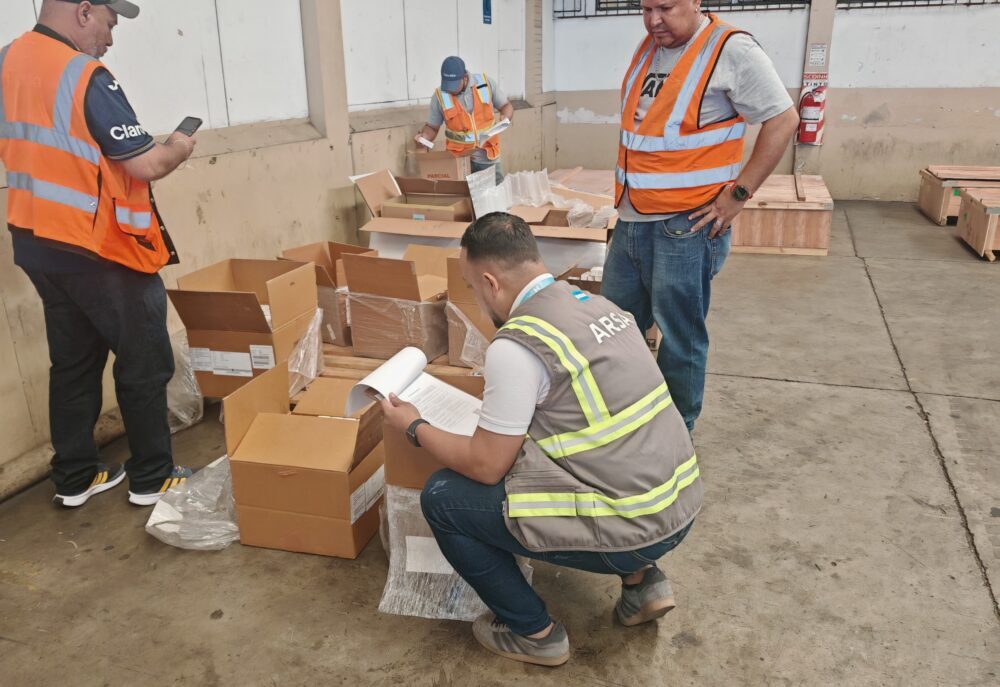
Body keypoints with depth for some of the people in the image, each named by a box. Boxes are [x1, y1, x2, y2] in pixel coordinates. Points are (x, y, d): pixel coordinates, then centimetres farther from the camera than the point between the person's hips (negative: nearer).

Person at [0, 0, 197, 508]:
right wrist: (178, 149, -1)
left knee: (73, 361, 17)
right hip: (97, 250, -8)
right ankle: (152, 479, 16)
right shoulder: (86, 77, -19)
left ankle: (75, 477, 26)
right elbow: (147, 166, -21)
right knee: (143, 364, 6)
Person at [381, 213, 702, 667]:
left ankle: (532, 633, 15)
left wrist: (413, 427, 5)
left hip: (629, 529, -8)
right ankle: (640, 578, 23)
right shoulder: (597, 304, 7)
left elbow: (485, 466, -10)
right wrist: (499, 407, 29)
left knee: (442, 498, 2)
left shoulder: (515, 346, -18)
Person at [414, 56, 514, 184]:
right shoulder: (439, 96, -5)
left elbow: (506, 105, 5)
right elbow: (432, 126, 6)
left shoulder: (486, 83, -6)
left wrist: (506, 117, -16)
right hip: (458, 159, 0)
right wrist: (424, 136, -15)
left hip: (487, 156, 1)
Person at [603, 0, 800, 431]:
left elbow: (782, 120, -11)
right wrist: (626, 185, 15)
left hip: (685, 225, -8)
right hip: (631, 220, 8)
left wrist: (738, 193, -14)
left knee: (680, 338, 2)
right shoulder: (648, 48, 11)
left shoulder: (731, 51, -12)